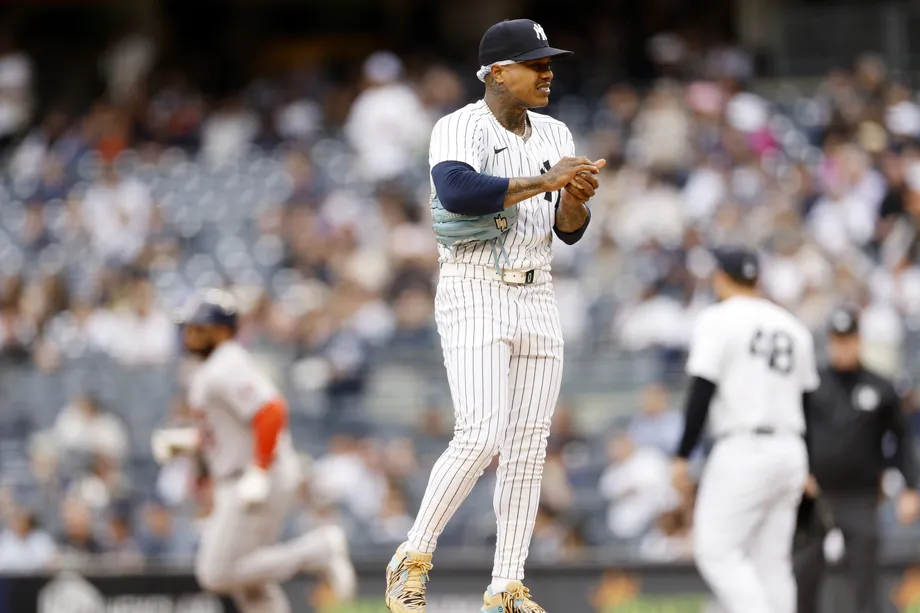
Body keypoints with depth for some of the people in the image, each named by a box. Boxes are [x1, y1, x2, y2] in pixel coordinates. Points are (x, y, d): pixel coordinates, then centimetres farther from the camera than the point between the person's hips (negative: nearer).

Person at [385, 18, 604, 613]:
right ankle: (413, 559, -2)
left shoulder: (555, 135, 11)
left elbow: (569, 231, 11)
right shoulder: (459, 128, -10)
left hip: (537, 300, 7)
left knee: (529, 447, 3)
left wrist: (576, 197, -11)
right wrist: (543, 181, -27)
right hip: (475, 296, -7)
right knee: (482, 438, -17)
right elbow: (457, 191, -31)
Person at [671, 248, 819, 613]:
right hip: (791, 452, 7)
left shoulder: (719, 319, -3)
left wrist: (683, 456, -9)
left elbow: (702, 392, -11)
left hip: (743, 450, -7)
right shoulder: (794, 327, 17)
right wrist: (806, 472, 21)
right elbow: (808, 395, 17)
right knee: (772, 559, 8)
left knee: (716, 548, -9)